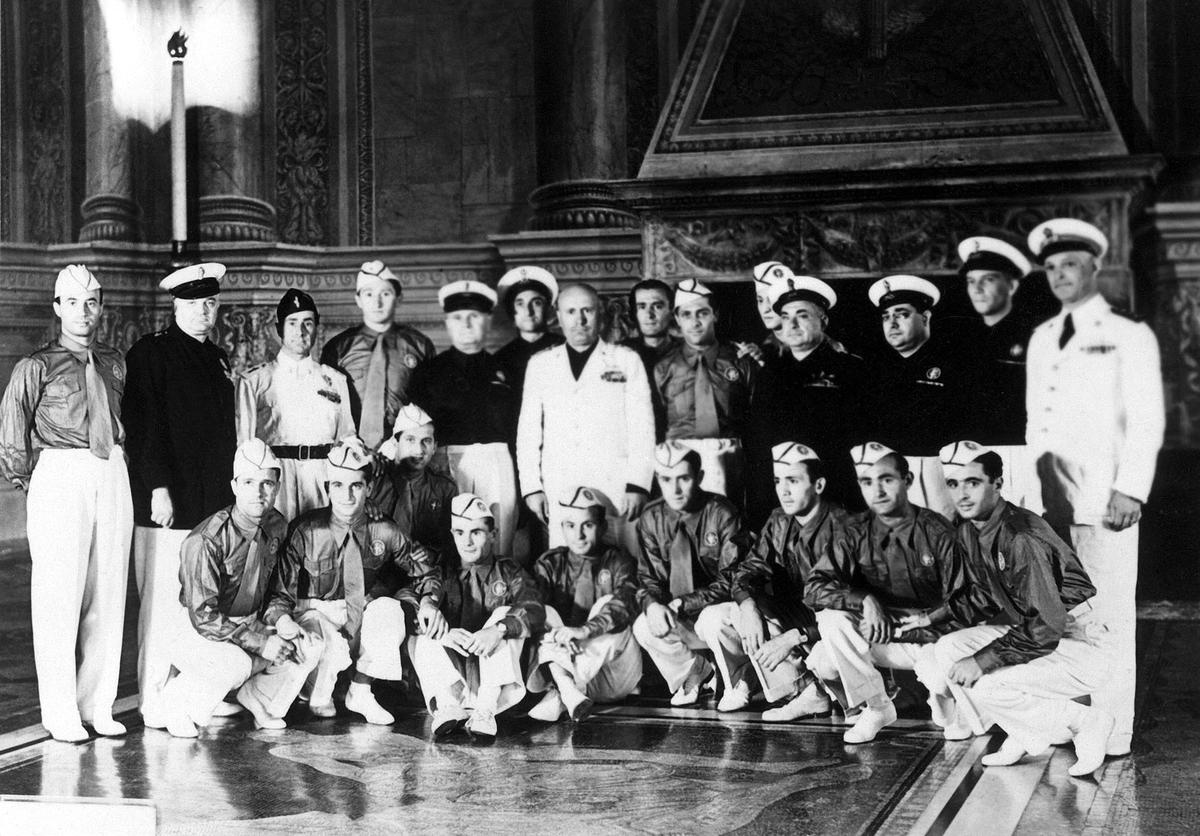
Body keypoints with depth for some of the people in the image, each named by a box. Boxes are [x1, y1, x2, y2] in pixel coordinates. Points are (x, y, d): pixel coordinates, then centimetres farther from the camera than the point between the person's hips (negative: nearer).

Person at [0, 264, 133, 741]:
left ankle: (97, 706, 13)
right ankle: (60, 714, 4)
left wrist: (115, 469, 10)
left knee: (108, 596, 5)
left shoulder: (114, 363, 13)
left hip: (112, 478, 4)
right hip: (59, 481, -4)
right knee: (59, 596, -4)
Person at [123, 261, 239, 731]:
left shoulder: (218, 359, 19)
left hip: (215, 502, 7)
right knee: (165, 601, -5)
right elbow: (143, 426, -10)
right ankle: (155, 703, 1)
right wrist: (158, 488, -16)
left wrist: (232, 491, 19)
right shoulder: (149, 354, -3)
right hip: (167, 502, -7)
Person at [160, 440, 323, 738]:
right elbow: (203, 616, -25)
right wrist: (260, 643, -27)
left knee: (310, 645, -12)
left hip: (250, 627, 7)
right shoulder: (205, 541, -24)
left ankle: (262, 700, 11)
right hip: (196, 633, -7)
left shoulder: (277, 526, -1)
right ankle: (179, 699, -7)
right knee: (236, 664, -36)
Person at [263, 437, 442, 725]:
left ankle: (360, 692, -9)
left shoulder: (384, 532, -6)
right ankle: (317, 696, 3)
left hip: (363, 620, 3)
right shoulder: (305, 531, -12)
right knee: (331, 650, -35)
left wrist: (428, 599, -13)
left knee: (388, 609, -28)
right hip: (316, 615, -3)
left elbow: (425, 570, 8)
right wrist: (282, 619, -32)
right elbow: (280, 589, -11)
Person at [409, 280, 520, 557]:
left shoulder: (503, 369, 14)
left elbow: (522, 424, 9)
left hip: (498, 462, 1)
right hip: (448, 461, -1)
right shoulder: (430, 372, 12)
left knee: (498, 550, 0)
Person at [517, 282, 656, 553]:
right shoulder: (540, 364, 15)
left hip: (615, 489, -2)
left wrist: (637, 485, -5)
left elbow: (642, 428, 4)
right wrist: (531, 487, 3)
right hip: (558, 488, 2)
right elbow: (528, 431, 13)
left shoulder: (626, 361, 9)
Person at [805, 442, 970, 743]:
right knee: (832, 619, -27)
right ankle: (877, 708, -6)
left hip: (932, 636, -2)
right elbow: (815, 588, -12)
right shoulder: (855, 533, -3)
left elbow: (960, 601, -6)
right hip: (881, 637, 3)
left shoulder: (937, 531, -8)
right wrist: (864, 601, -27)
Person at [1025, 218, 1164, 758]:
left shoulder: (1128, 336, 3)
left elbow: (1147, 421, -4)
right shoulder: (1041, 338, 19)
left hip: (1104, 500, -5)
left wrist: (1131, 490, -14)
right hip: (1049, 501, 5)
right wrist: (1031, 485, 11)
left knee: (1107, 616, -5)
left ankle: (1111, 736, -1)